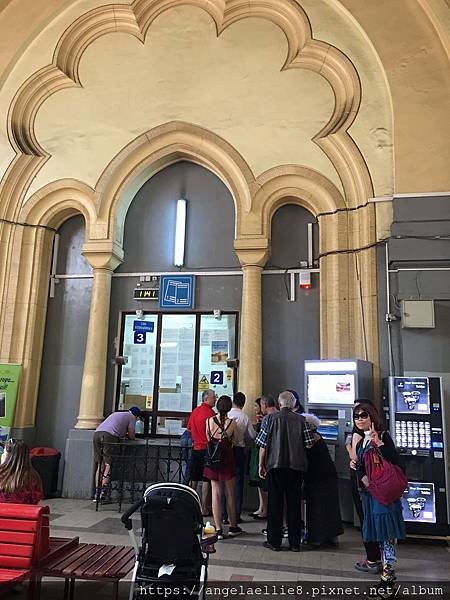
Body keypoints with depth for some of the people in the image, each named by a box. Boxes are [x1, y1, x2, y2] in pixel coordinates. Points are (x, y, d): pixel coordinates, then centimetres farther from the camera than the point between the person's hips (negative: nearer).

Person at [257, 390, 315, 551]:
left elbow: (263, 444, -4)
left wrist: (261, 465, 5)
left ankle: (274, 541, 15)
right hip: (296, 466, 2)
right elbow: (309, 444, -2)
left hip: (275, 464, -1)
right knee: (294, 502, 11)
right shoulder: (301, 420, -1)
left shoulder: (271, 418, -4)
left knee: (275, 502, 9)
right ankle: (295, 543, 18)